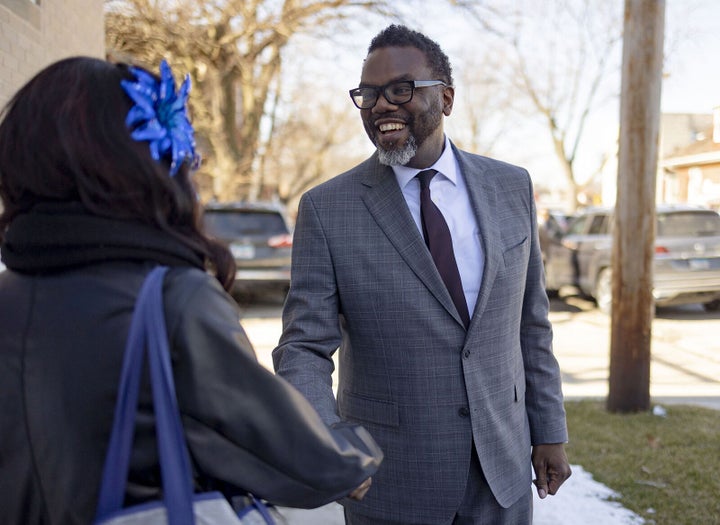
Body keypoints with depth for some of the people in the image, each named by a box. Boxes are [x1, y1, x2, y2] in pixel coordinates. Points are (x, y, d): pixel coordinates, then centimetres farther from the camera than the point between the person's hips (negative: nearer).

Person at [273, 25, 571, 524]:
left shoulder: (510, 187, 1)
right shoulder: (327, 208, -9)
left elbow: (530, 323, 7)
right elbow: (305, 348, -12)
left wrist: (550, 431, 7)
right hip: (392, 482, -2)